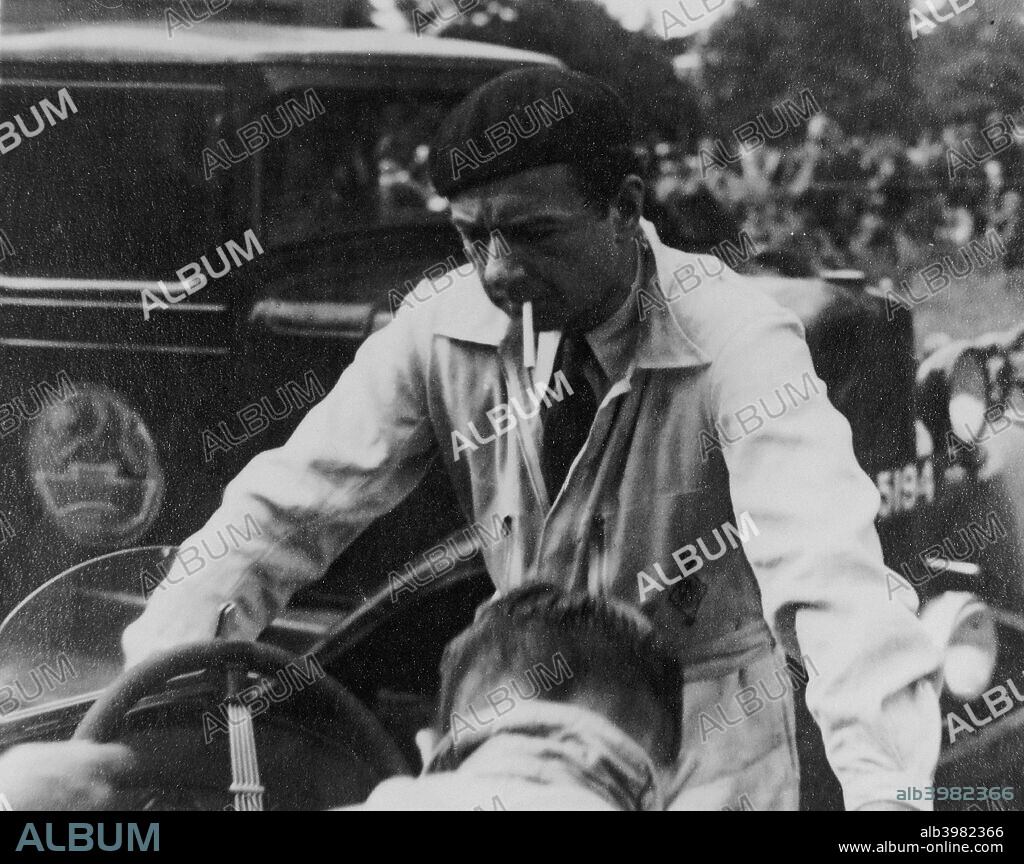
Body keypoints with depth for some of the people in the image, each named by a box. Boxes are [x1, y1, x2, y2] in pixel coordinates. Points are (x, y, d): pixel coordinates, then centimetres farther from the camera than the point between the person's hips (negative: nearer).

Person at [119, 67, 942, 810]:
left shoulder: (736, 341, -25)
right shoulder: (443, 332, -13)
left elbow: (825, 563, -38)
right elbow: (291, 505, -12)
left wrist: (888, 789, -52)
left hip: (703, 730, -3)